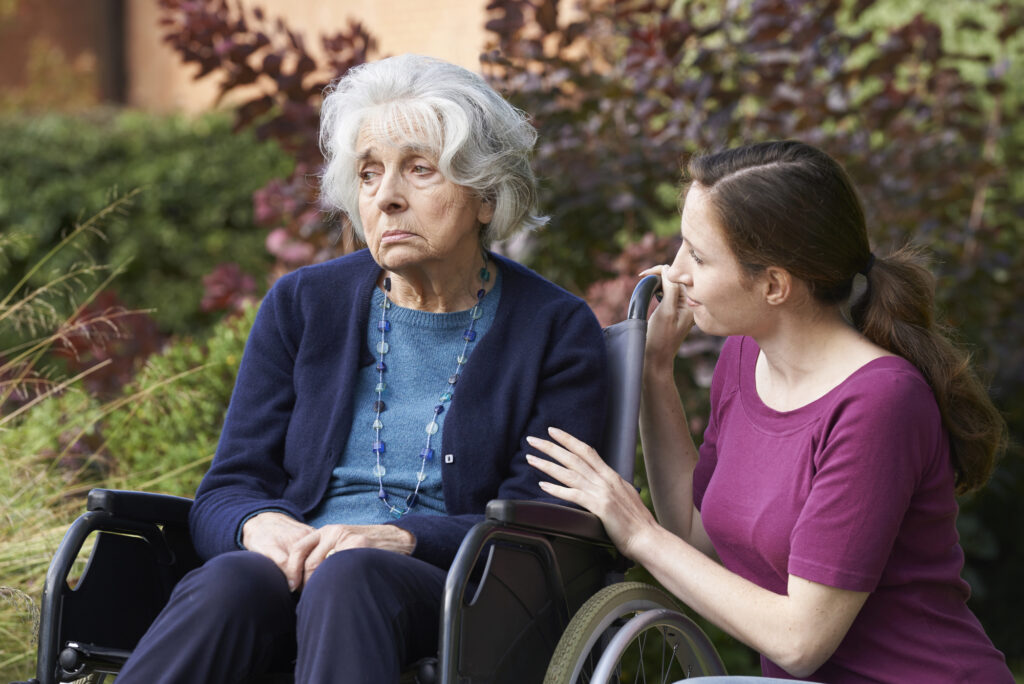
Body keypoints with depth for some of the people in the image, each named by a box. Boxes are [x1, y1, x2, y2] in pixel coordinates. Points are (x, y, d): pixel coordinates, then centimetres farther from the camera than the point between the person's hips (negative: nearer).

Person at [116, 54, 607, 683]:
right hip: (292, 575, 2)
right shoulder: (302, 305, 13)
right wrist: (259, 524, -16)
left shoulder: (557, 330, 5)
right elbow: (224, 494, 10)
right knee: (233, 581, -35)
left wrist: (401, 538, -20)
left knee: (351, 576, -37)